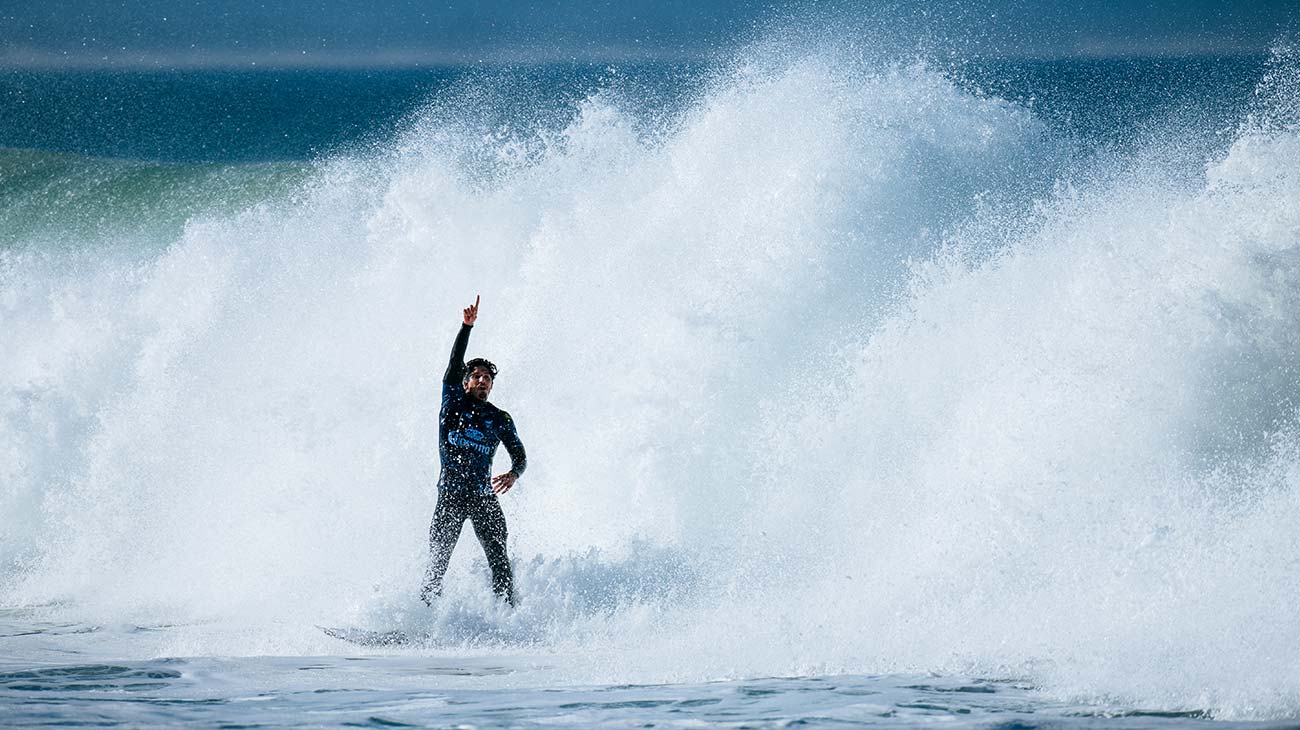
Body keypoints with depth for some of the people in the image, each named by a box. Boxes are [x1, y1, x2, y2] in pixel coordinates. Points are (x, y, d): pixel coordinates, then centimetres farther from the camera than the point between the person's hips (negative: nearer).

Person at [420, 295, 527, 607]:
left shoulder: (499, 419, 14)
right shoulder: (453, 404, 10)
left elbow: (519, 455, 10)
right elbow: (455, 364, -2)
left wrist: (514, 473, -13)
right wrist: (467, 326, -12)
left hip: (484, 497, 1)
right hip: (450, 495, -1)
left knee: (499, 562, -10)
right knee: (437, 562, -8)